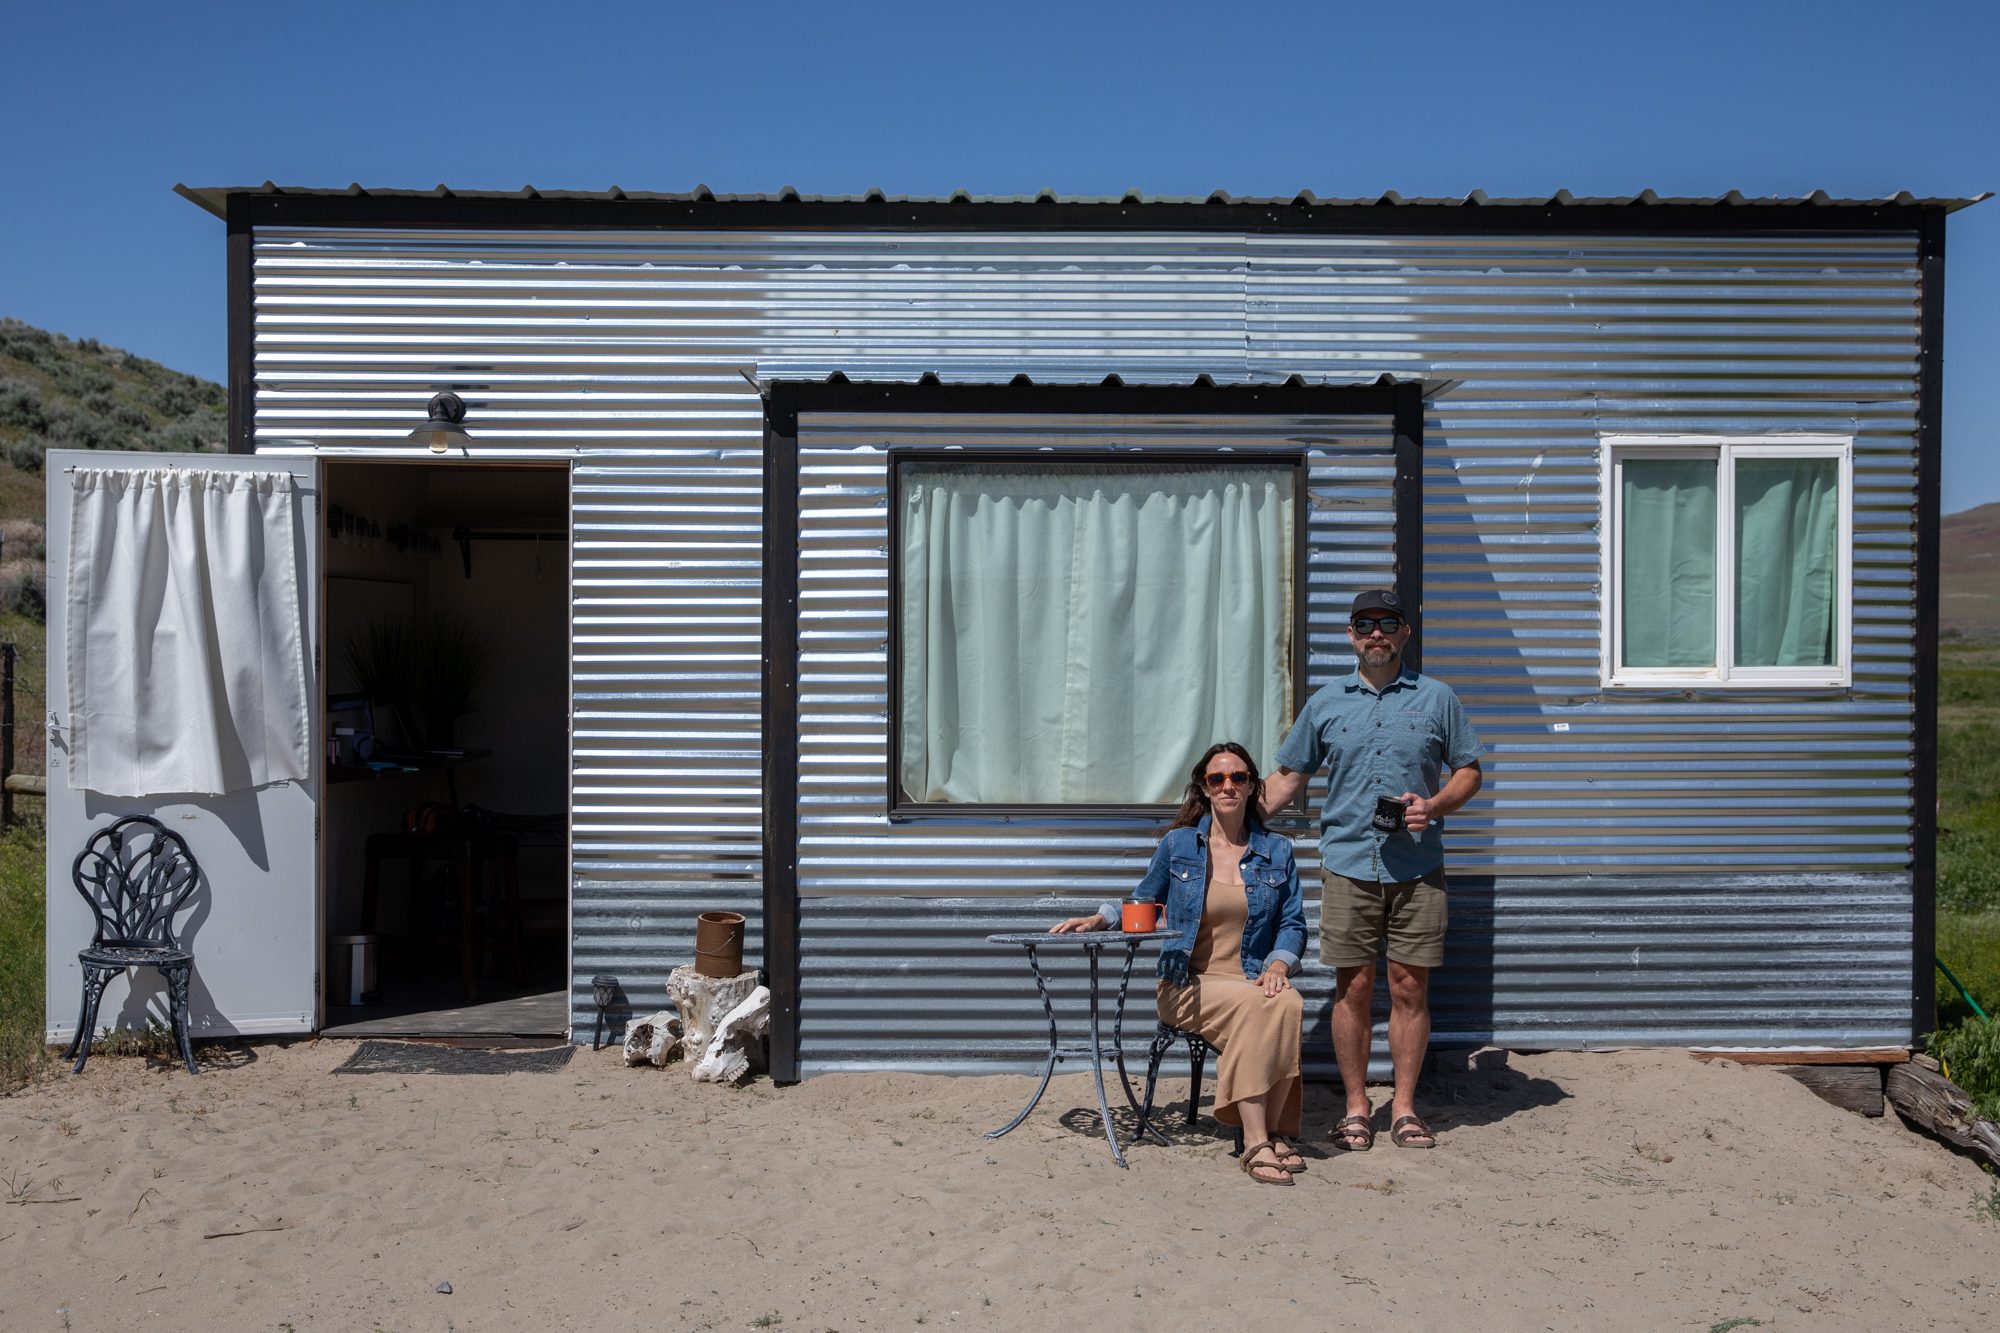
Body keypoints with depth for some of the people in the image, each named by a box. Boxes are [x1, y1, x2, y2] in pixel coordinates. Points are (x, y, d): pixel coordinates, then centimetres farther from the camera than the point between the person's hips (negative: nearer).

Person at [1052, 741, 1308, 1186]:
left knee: (1290, 1004, -34)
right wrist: (1098, 919, 0)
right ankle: (1257, 1143, -31)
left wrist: (1278, 965, -10)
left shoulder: (1277, 851, 12)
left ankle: (1273, 1132, -21)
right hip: (1188, 986, -2)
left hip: (1252, 981, 2)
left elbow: (1293, 923, 9)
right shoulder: (1178, 844, 7)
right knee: (1255, 1006, -34)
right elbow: (1141, 905, 18)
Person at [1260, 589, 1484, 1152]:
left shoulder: (1437, 698, 9)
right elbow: (1288, 776, 14)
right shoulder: (1325, 703, 11)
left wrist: (1434, 804, -9)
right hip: (1347, 864, 0)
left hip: (1417, 868, 0)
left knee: (1410, 986, 3)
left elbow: (1468, 772, 11)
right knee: (1353, 986, 1)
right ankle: (1357, 1107, 12)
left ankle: (1404, 1106, 14)